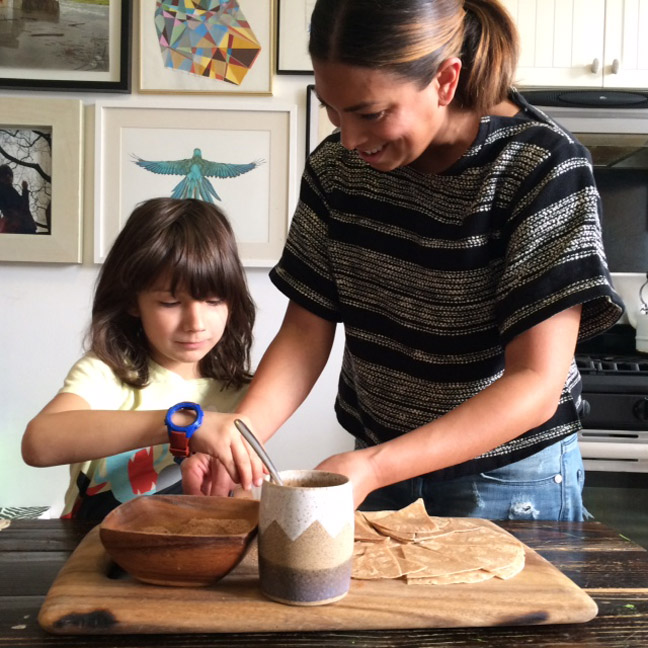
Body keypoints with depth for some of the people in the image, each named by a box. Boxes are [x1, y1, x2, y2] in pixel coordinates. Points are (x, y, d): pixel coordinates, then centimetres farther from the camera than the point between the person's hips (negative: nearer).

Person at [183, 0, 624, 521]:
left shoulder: (542, 169, -22)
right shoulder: (336, 167, -7)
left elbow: (537, 385, -25)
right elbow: (306, 331, -3)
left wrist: (373, 469, -33)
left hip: (506, 475, -4)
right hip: (376, 461, 5)